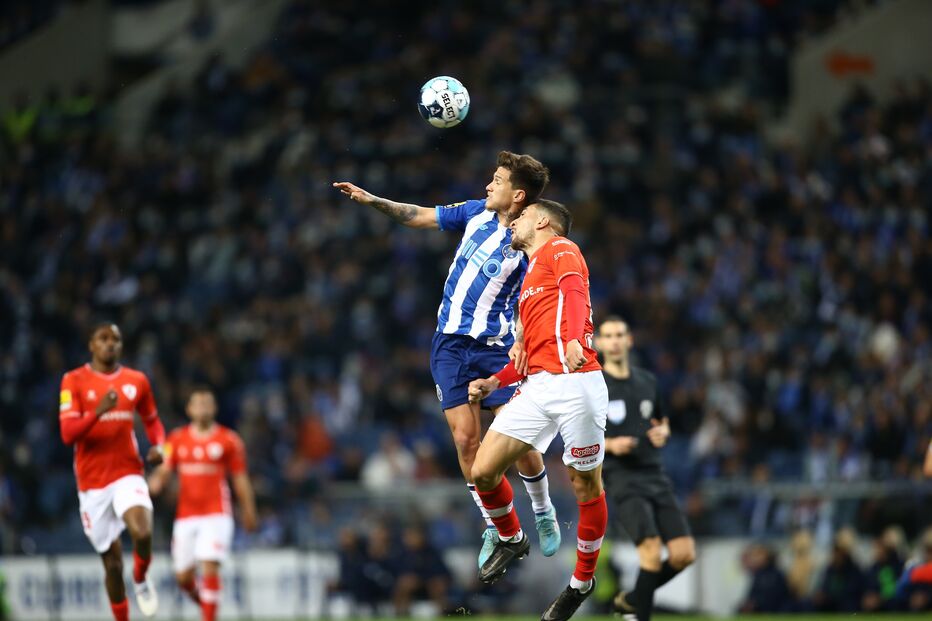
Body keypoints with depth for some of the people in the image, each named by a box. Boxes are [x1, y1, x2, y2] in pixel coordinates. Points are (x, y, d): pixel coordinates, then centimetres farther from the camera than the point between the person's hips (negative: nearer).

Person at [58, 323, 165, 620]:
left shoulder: (136, 381, 6)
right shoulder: (74, 381, -3)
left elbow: (152, 421, 21)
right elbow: (68, 434, -13)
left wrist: (158, 446, 0)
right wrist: (99, 411, -28)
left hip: (128, 475, 0)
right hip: (92, 481, 0)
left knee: (143, 533, -28)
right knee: (112, 561, 5)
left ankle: (141, 580, 5)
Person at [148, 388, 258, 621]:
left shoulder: (228, 440, 1)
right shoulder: (177, 439, 8)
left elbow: (240, 479, 5)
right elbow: (164, 471, 5)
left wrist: (249, 512, 6)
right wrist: (156, 481, -18)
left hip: (216, 515, -3)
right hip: (186, 516, 3)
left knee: (210, 568, -18)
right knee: (183, 577, 5)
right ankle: (203, 601, 36)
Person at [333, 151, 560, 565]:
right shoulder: (477, 213, 4)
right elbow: (420, 217, 15)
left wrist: (522, 342, -36)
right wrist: (371, 200, 8)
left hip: (496, 348, -4)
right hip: (451, 344, 4)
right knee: (466, 440, -3)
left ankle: (544, 513, 19)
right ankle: (494, 529, 8)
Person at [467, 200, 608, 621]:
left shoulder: (560, 249, 3)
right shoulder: (529, 278, 29)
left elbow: (574, 289, -19)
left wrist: (573, 338, -38)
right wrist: (494, 382, 24)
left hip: (575, 382, -8)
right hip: (537, 386, 8)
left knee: (586, 486, -1)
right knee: (483, 471, -1)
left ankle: (583, 581, 11)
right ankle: (512, 540, 23)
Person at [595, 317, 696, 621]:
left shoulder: (647, 381, 14)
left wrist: (662, 432, 2)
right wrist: (610, 445, -17)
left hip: (655, 476, 5)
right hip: (621, 479, -5)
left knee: (684, 553, -5)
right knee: (652, 548, -24)